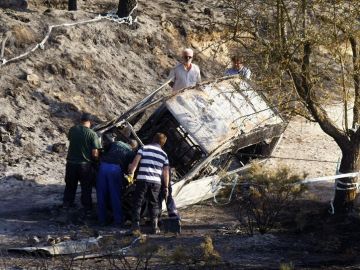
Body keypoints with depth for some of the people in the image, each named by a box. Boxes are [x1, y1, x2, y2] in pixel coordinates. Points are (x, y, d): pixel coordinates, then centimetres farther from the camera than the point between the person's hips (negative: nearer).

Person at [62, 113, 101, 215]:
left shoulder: (73, 130, -5)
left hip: (71, 162, 3)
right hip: (85, 164, -3)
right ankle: (87, 209, 15)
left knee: (70, 185, 21)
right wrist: (96, 161, 5)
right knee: (86, 187, 10)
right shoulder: (92, 134, -14)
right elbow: (95, 153, -15)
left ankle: (67, 203, 34)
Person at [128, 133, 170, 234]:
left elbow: (135, 162, -5)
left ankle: (136, 224, 0)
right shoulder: (164, 155, 14)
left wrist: (131, 173, 3)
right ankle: (155, 226, 3)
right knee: (154, 204, 12)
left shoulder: (144, 148, 5)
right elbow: (166, 172, 13)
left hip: (142, 179, -2)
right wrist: (166, 187, 16)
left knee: (138, 202, 7)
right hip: (156, 181, 2)